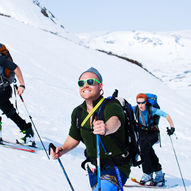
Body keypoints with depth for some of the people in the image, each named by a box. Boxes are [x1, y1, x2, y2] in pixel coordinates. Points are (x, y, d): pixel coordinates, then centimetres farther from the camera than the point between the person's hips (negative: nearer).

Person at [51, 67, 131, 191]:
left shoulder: (111, 106, -19)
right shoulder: (78, 112, 0)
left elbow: (115, 121, -43)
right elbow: (74, 137, 15)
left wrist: (105, 128, -65)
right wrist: (62, 150, -4)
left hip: (116, 168, -7)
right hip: (94, 169, 7)